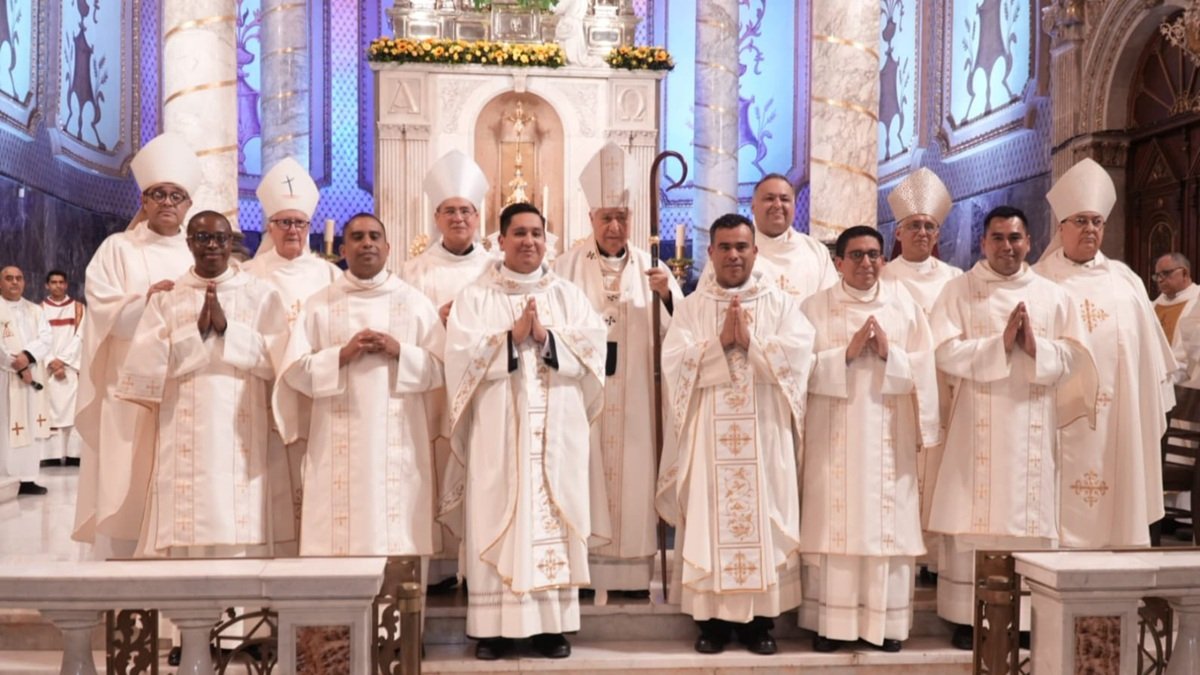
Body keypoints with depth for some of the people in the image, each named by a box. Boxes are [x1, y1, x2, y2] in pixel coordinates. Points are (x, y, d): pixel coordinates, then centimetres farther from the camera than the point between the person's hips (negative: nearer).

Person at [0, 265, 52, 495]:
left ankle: (27, 478, 6)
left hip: (33, 376, 5)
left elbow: (46, 338, 2)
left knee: (32, 426, 2)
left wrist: (27, 356, -15)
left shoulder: (35, 310, 15)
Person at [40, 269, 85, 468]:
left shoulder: (78, 307, 9)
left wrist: (63, 360, -10)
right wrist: (52, 362, -11)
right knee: (50, 410, -4)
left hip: (72, 367, 0)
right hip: (48, 368, 0)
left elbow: (80, 337, 0)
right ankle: (52, 455, -6)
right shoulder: (40, 309, 10)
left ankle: (73, 455, -8)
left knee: (73, 410, -6)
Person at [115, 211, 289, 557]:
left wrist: (227, 328, -12)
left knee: (238, 532, -4)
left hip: (240, 432, -1)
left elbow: (278, 357, -3)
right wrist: (196, 332, -12)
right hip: (183, 434, 1)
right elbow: (142, 360, -1)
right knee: (184, 526, -3)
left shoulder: (260, 294, 7)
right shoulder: (166, 296, 10)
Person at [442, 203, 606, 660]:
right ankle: (494, 627, 7)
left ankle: (552, 626, 10)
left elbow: (593, 347, 0)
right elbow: (460, 353, -8)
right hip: (497, 431, -1)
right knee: (498, 523, -1)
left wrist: (547, 337, -13)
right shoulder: (475, 296, 6)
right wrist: (512, 337, -16)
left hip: (557, 433, 2)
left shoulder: (569, 295, 12)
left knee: (553, 522, 2)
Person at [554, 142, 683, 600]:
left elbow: (678, 327, 1)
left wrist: (666, 295, -17)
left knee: (633, 472, 4)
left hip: (633, 397, 2)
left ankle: (632, 570, 13)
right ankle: (581, 567, 9)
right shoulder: (569, 266, 2)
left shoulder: (649, 266, 8)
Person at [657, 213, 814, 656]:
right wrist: (720, 342, -15)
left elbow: (798, 355, -7)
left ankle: (760, 619, 12)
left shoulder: (780, 303, 7)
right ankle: (711, 617, 11)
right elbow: (674, 361, -6)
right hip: (708, 434, 0)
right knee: (709, 517, 1)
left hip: (764, 432, 0)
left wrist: (750, 342, -14)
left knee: (764, 517, 2)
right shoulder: (691, 307, 7)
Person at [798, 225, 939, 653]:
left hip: (888, 434, 1)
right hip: (834, 435, -1)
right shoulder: (816, 307, 4)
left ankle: (888, 621, 12)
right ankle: (831, 620, 8)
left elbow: (924, 366, 2)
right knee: (834, 523, 0)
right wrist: (847, 353, -16)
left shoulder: (904, 303, 8)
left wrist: (889, 354, -13)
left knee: (889, 523, 3)